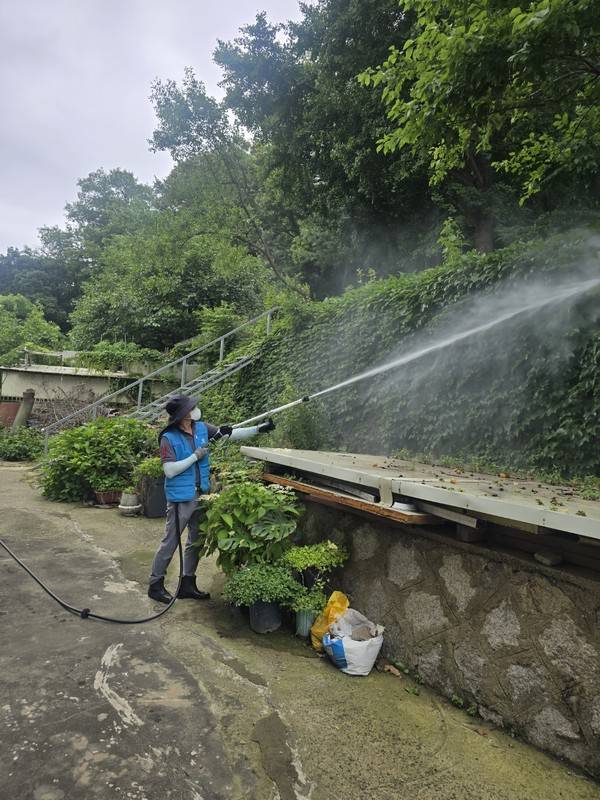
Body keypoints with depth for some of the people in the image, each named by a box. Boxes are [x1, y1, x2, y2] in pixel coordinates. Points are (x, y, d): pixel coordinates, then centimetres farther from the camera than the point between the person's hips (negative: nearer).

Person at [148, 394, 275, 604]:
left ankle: (188, 584, 30)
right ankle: (155, 585, 20)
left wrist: (260, 428, -4)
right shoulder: (169, 438, -16)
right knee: (170, 543, 3)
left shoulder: (202, 428, 1)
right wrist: (196, 456, -20)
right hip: (180, 498, -7)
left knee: (195, 542, 16)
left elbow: (232, 434, 2)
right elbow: (169, 470, -21)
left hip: (200, 495, 7)